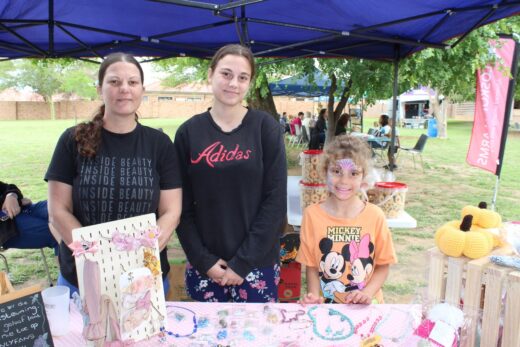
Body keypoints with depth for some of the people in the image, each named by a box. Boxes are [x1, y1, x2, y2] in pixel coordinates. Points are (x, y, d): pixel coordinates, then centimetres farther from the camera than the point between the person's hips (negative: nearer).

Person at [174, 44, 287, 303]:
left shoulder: (265, 127, -5)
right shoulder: (189, 132, 0)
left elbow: (276, 200, -8)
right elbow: (183, 206, 1)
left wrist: (243, 261, -11)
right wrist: (203, 260, -8)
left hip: (257, 264, -1)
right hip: (204, 266, 2)